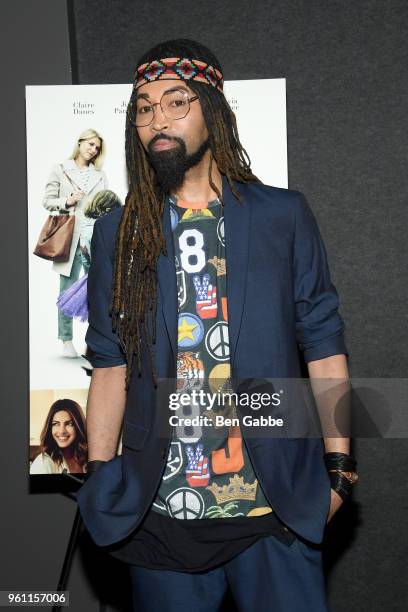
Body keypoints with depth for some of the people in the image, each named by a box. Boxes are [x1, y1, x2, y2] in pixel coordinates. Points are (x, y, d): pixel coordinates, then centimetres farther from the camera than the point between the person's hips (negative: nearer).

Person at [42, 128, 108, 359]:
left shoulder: (100, 174, 16)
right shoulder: (60, 170, 9)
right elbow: (47, 201, 7)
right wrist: (67, 201, -9)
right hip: (70, 236, -2)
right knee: (68, 290, 1)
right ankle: (67, 340, 7)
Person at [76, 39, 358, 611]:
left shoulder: (283, 215, 2)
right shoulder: (117, 233, 5)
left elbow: (323, 344, 2)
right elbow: (110, 362, 6)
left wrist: (339, 466, -3)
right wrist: (100, 479, 0)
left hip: (279, 506, -1)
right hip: (160, 514, 1)